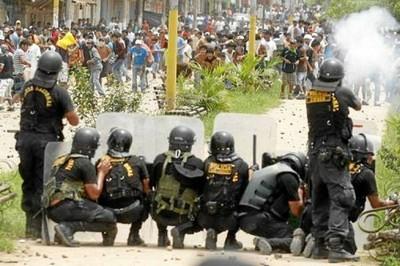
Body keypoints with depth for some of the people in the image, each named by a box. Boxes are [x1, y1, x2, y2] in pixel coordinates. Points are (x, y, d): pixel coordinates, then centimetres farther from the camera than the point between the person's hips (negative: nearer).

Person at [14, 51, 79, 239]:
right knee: (42, 185, 1)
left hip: (25, 139, 4)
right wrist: (63, 111, 10)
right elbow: (74, 121, -8)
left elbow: (18, 98, 25)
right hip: (46, 141, -4)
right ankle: (37, 228, -2)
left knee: (28, 182, 14)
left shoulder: (28, 87, 1)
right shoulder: (59, 93, -13)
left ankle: (29, 225, 18)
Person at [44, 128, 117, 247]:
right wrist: (101, 173, 10)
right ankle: (67, 227, -18)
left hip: (52, 210, 9)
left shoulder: (61, 160, 21)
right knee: (109, 218, -10)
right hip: (66, 205, -9)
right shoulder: (85, 164, -4)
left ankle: (66, 228, 3)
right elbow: (94, 194, -3)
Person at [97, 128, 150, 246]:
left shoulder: (102, 162, -1)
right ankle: (134, 235, 21)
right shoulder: (137, 162, 0)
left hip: (109, 213, 1)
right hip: (132, 213, -1)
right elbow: (146, 189, 6)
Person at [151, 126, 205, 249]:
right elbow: (202, 190, -3)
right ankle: (181, 230, -4)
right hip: (183, 216, -4)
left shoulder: (160, 160, -5)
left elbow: (152, 184, 8)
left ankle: (162, 234, 24)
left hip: (161, 215, 4)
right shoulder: (197, 164, -10)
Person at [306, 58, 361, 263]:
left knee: (319, 200, 14)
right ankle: (336, 246, -20)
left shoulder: (311, 94, 4)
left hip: (314, 152, 6)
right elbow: (358, 106, 12)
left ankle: (319, 245, 18)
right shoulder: (342, 93, -8)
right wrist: (352, 101, 34)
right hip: (335, 152, -6)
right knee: (341, 199, -9)